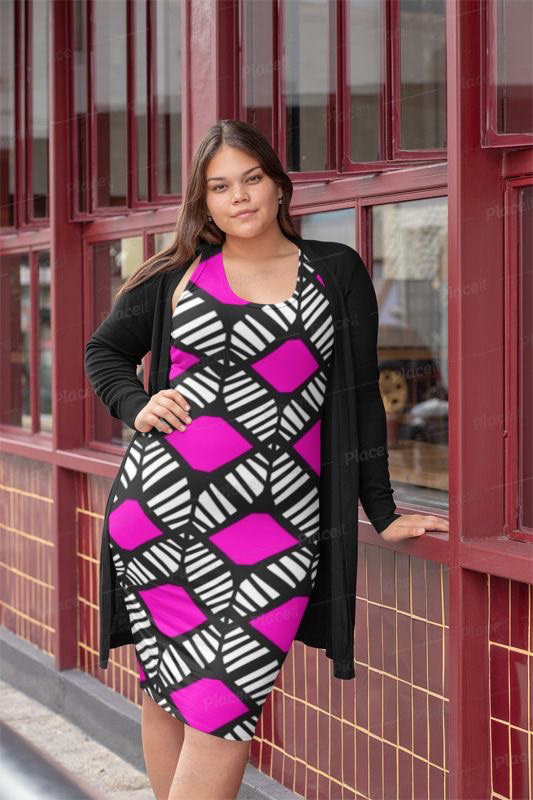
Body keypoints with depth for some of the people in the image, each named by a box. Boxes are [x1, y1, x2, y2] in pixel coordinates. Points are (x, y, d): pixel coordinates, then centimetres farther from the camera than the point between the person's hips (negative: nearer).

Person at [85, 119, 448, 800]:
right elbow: (103, 353, 23)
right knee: (163, 682, 4)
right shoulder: (181, 273, 12)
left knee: (228, 700, -9)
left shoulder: (332, 273, 11)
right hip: (159, 506, 1)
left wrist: (384, 514, 10)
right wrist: (137, 407, 3)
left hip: (275, 522, -1)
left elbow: (358, 398, 13)